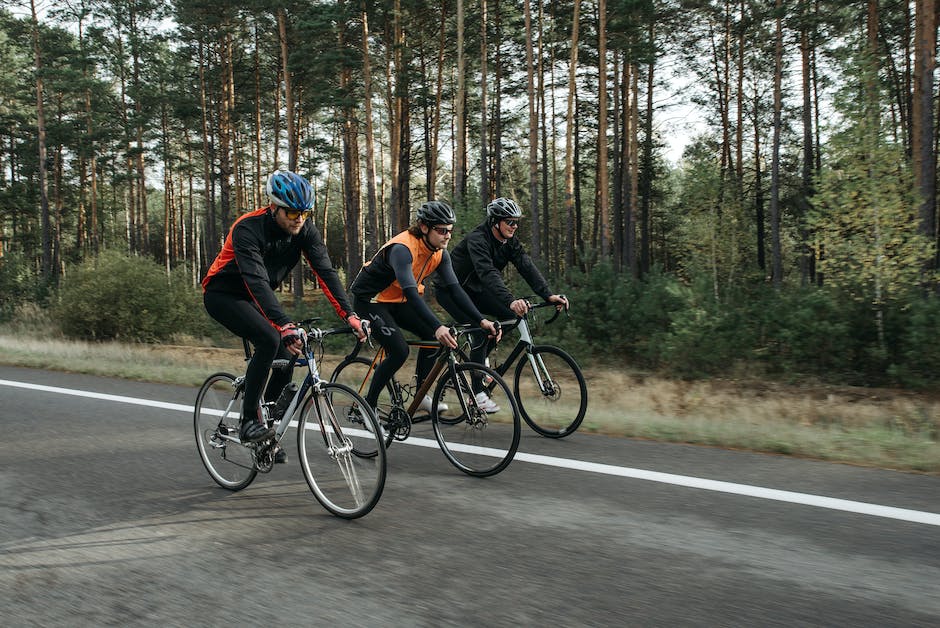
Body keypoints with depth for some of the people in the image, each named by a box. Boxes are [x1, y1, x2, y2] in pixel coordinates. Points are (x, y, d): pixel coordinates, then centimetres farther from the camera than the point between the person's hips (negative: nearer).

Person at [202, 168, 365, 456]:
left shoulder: (305, 230, -14)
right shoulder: (248, 228, -31)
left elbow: (325, 271, -20)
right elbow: (257, 282, -42)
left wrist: (349, 314, -33)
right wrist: (285, 326, -54)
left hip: (253, 299, 6)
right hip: (222, 295, -6)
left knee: (285, 360, -7)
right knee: (269, 340, -30)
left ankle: (265, 428, 15)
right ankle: (249, 421, -18)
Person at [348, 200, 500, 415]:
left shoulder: (440, 253, -8)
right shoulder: (402, 248, -32)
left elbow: (454, 289, -12)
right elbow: (411, 292, -43)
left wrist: (481, 320, -24)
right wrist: (438, 326, -54)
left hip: (396, 301, 8)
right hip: (369, 300, -7)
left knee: (433, 335, -8)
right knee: (399, 351, -21)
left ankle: (421, 396, 7)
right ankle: (367, 405, -5)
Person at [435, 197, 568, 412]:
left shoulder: (509, 241, -7)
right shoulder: (477, 239, -29)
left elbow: (527, 267, -18)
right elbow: (488, 273, -44)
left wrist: (549, 295, -33)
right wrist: (511, 301, -59)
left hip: (473, 289, 8)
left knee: (509, 315, -12)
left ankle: (478, 358, 9)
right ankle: (477, 393, -18)